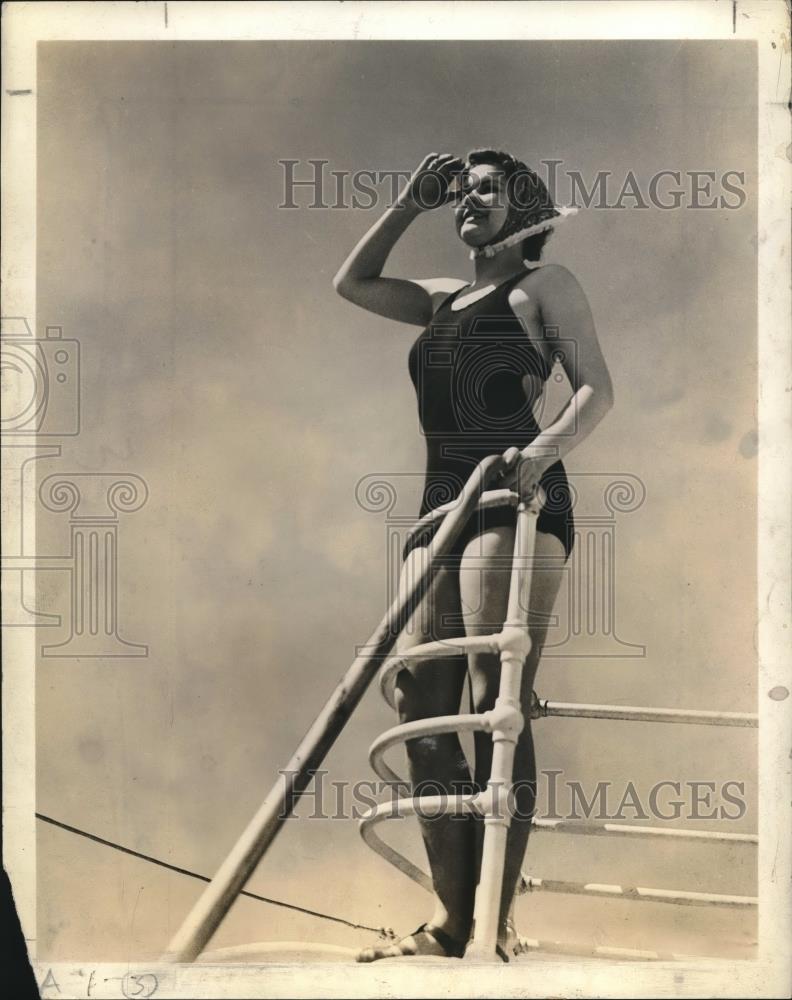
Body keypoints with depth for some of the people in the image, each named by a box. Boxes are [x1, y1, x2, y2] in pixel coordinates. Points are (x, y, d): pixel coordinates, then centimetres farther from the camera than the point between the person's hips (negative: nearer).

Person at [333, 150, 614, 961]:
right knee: (421, 705, -3)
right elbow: (352, 283, 31)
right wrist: (410, 202, 24)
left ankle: (492, 927, -16)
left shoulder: (543, 286, 7)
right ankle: (447, 920, -1)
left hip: (514, 500, -7)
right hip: (440, 504, 7)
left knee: (496, 706, -14)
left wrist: (547, 446, -22)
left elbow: (597, 389, -3)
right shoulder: (444, 300, 27)